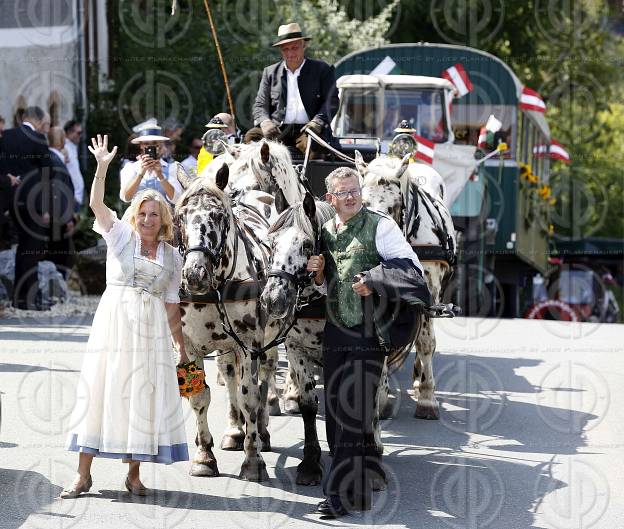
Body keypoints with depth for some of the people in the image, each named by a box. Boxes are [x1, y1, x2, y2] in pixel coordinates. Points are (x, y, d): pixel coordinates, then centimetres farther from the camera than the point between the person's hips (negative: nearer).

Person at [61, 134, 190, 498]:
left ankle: (134, 473, 11)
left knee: (144, 394, 1)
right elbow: (97, 204, -10)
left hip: (151, 328, 2)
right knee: (100, 389, -2)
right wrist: (103, 168, -23)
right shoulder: (121, 235, 5)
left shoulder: (172, 256, 11)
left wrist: (182, 348, 12)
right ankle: (84, 475, 1)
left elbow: (171, 304, 13)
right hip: (114, 320, -2)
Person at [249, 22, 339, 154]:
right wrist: (265, 122, -11)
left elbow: (331, 101, 3)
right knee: (252, 136, -25)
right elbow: (260, 105, 13)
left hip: (306, 129, -3)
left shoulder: (322, 70, 10)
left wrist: (317, 122, -16)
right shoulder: (270, 72, 17)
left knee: (309, 142, -37)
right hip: (277, 129, 3)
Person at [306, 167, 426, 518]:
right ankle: (369, 475, 28)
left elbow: (413, 268, -10)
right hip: (336, 328, 7)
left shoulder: (380, 226, -7)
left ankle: (345, 492, -10)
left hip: (368, 331, -7)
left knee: (353, 408, -11)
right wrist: (319, 272, 2)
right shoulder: (326, 231, 13)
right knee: (335, 407, 11)